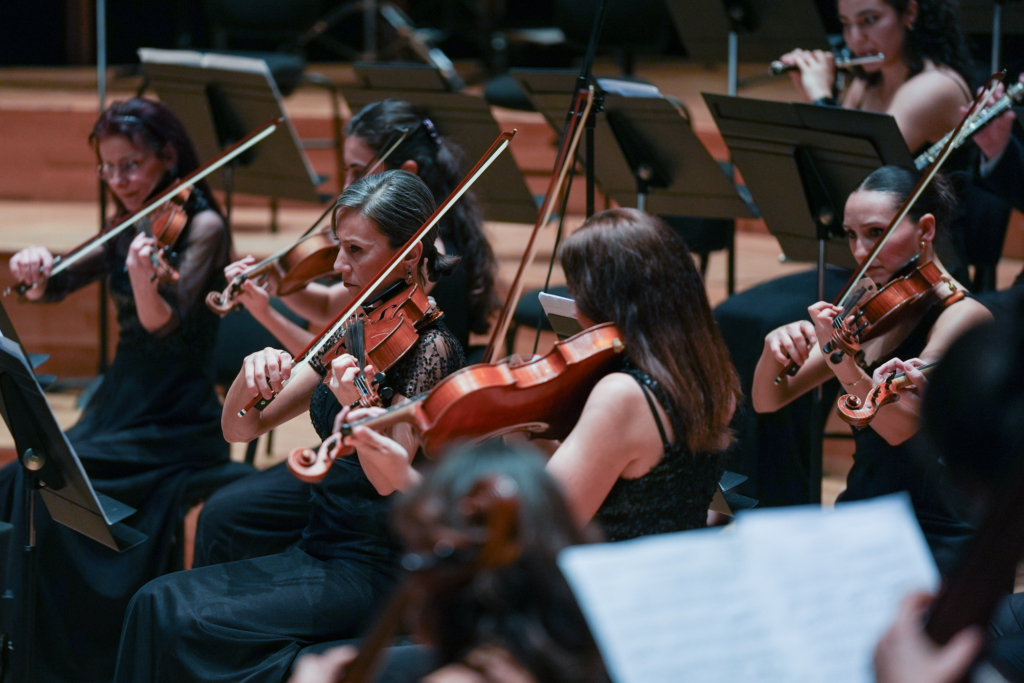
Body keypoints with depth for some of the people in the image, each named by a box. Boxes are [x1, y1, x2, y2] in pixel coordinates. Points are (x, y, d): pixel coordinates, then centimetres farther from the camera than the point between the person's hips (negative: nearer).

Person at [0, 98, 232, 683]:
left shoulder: (202, 227, -9)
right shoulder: (130, 230, 12)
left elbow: (165, 325, -22)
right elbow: (50, 289, 12)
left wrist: (143, 281, -44)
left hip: (175, 421, -7)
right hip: (119, 405, 7)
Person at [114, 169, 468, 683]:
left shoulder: (430, 347, -12)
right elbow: (239, 430, 10)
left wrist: (358, 408, -38)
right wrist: (252, 376, -11)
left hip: (377, 572, -8)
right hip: (319, 552, 8)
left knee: (189, 624, -20)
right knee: (156, 602, -8)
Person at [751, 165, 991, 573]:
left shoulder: (964, 315, -11)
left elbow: (901, 426, -23)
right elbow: (767, 401, 7)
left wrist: (843, 362, -37)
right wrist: (774, 350, -14)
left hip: (935, 541, -7)